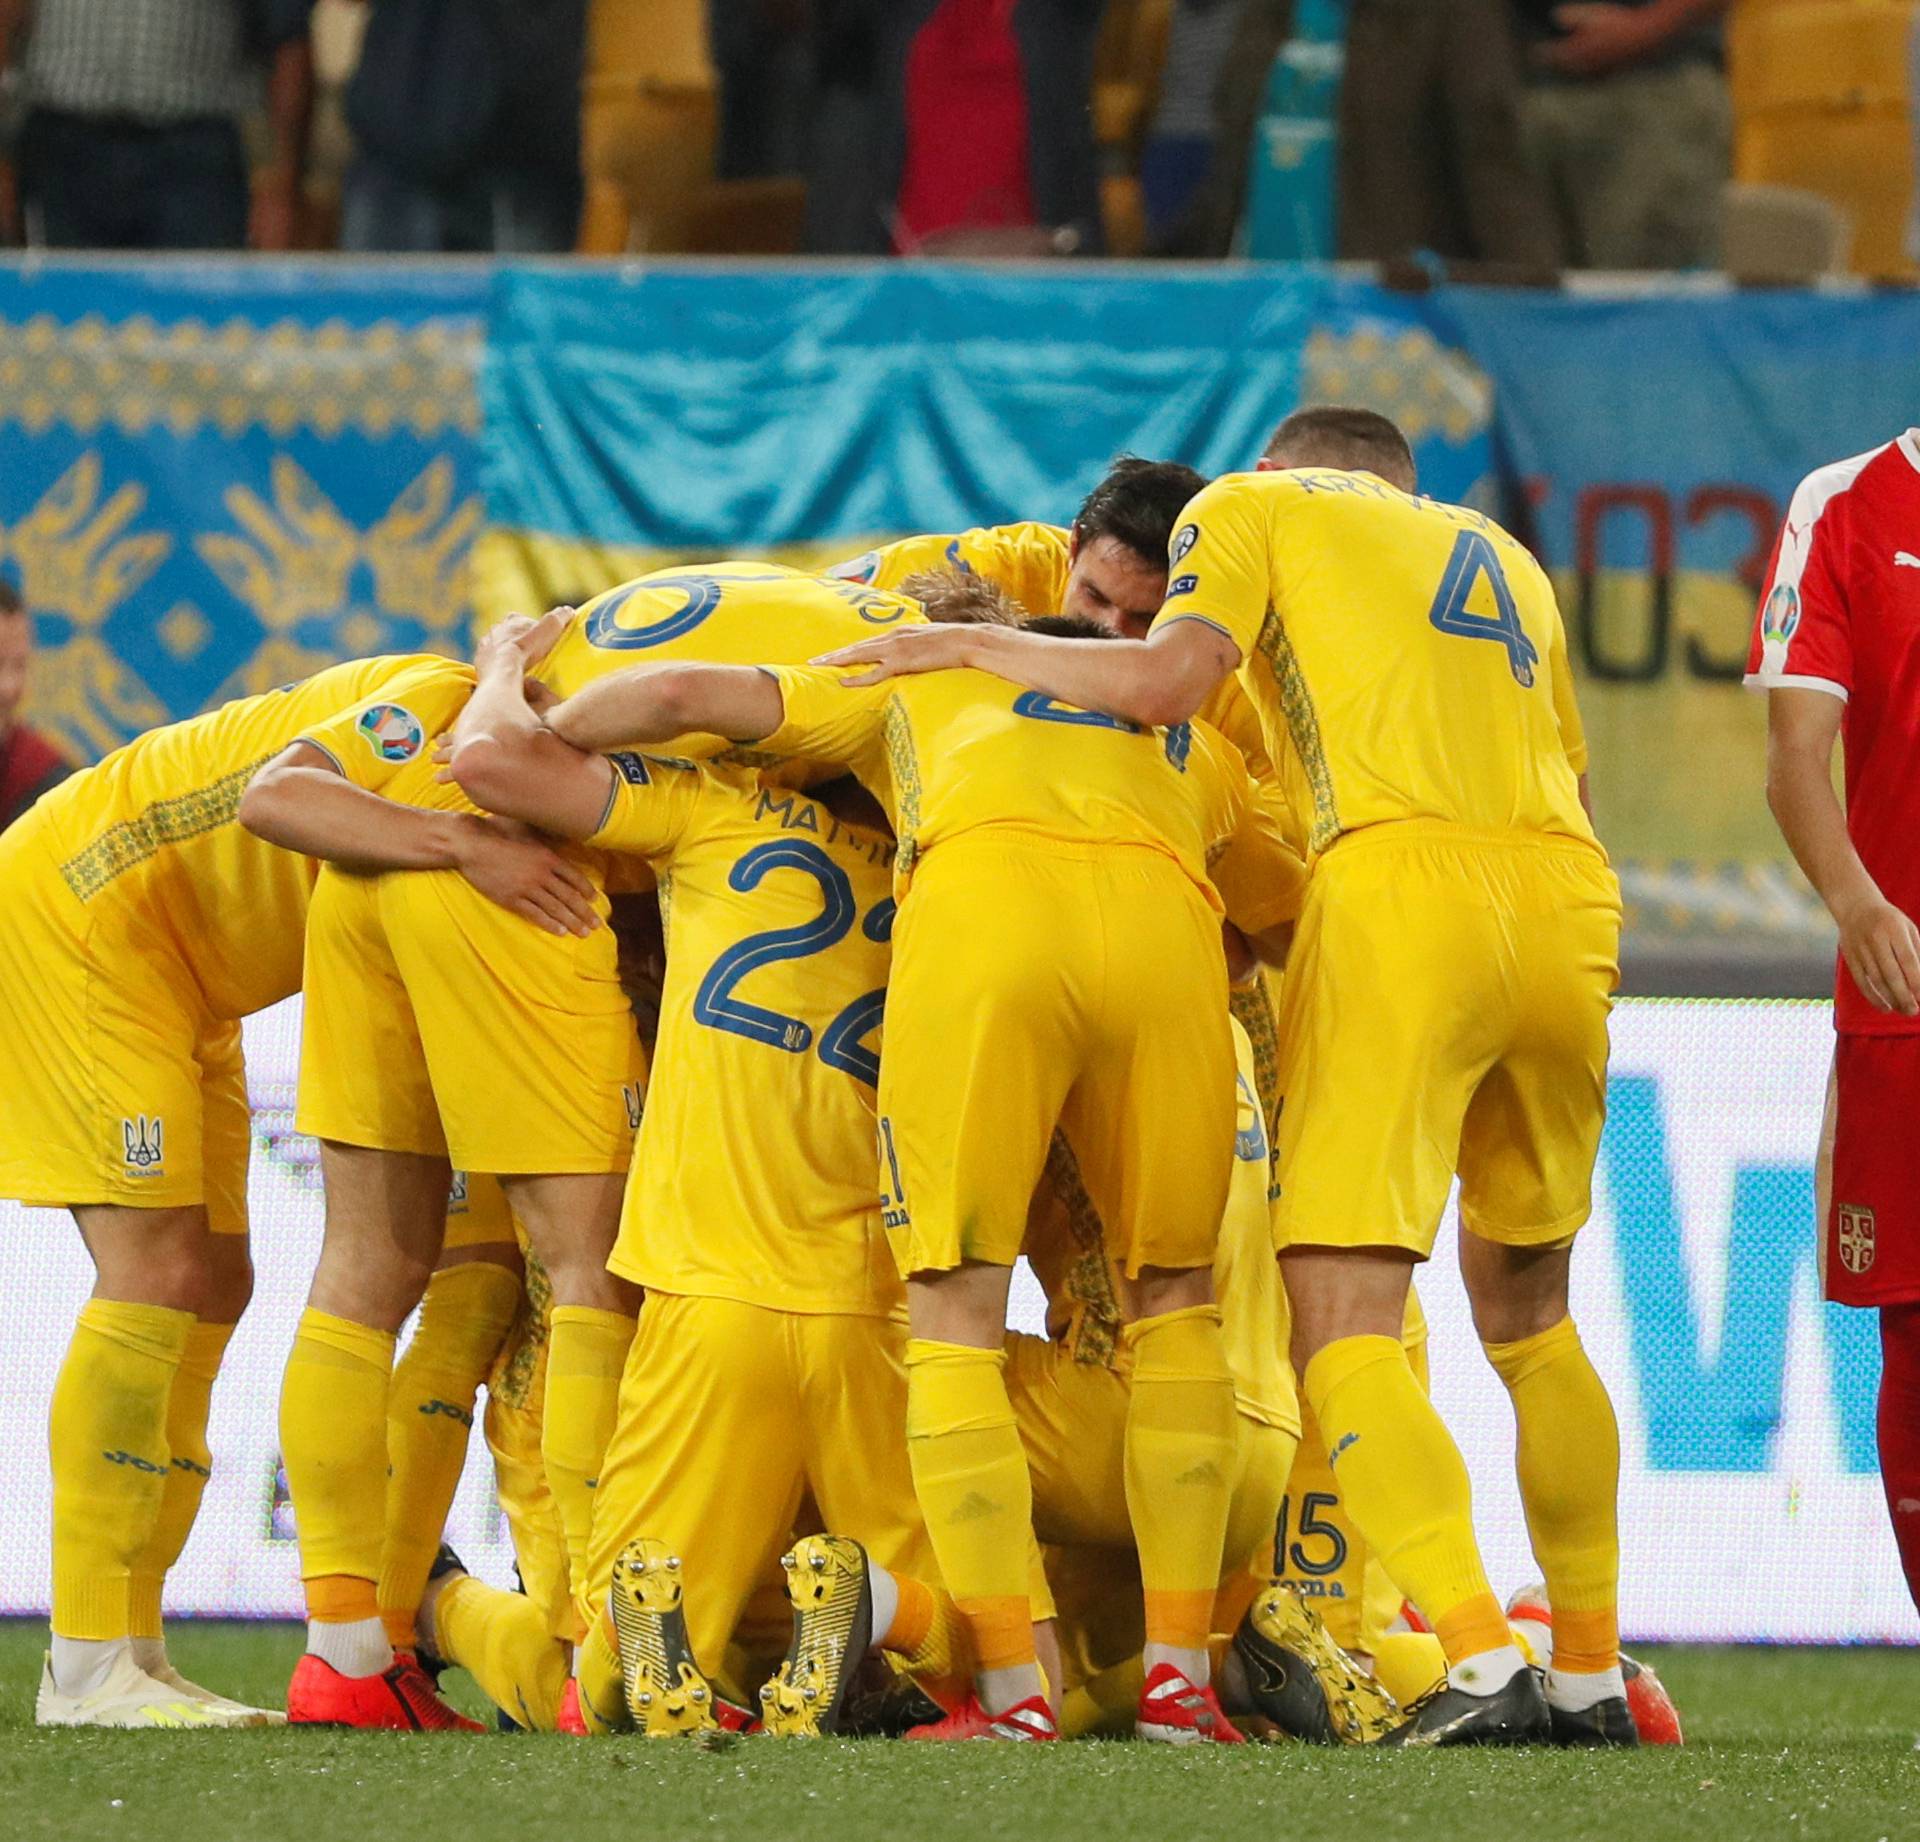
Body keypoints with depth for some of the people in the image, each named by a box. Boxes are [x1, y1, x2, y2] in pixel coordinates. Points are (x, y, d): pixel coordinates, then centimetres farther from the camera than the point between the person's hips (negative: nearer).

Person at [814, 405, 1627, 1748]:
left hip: (1404, 881, -6)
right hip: (1574, 904, 6)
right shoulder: (1505, 556, 31)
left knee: (1345, 1320, -7)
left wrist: (967, 647, 11)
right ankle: (1592, 1678, 21)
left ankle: (1484, 1667, -23)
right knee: (1526, 1309, 21)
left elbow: (1162, 685, -2)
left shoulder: (1258, 506, 15)